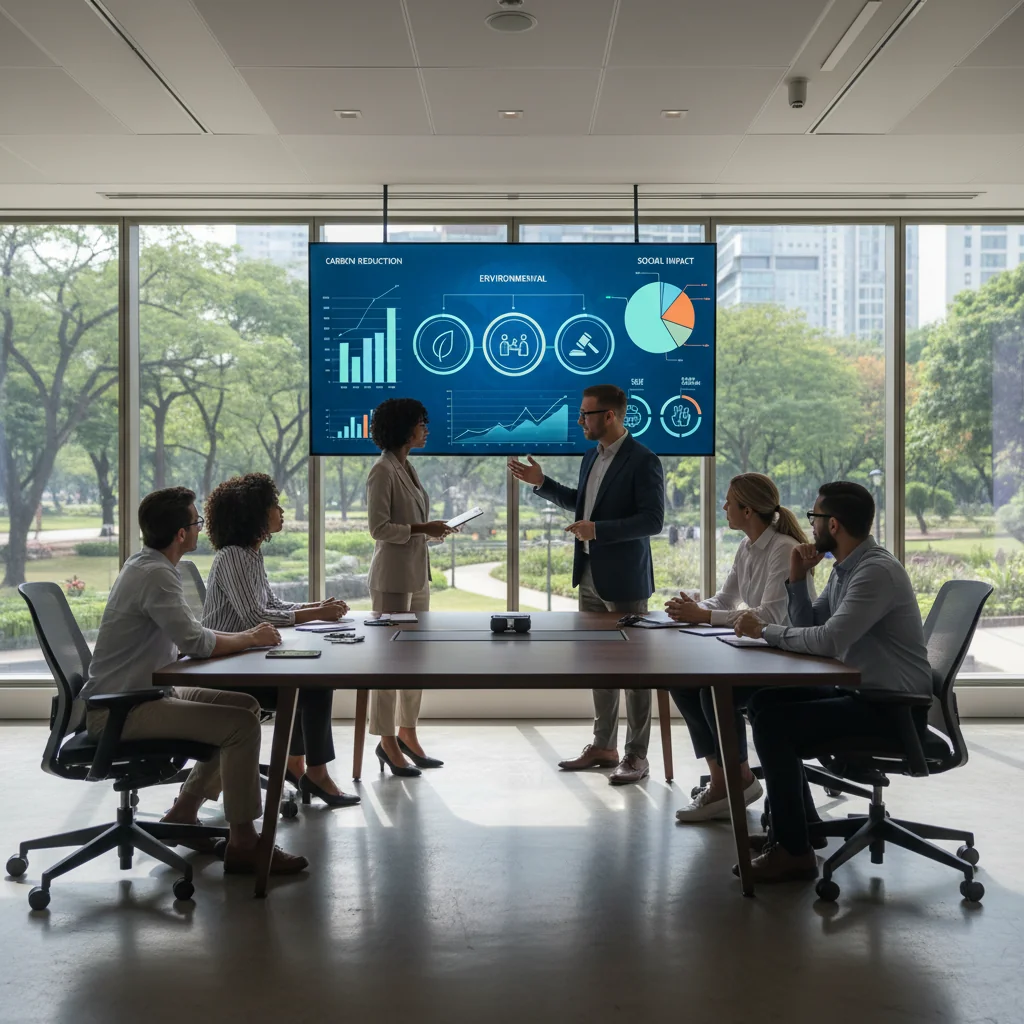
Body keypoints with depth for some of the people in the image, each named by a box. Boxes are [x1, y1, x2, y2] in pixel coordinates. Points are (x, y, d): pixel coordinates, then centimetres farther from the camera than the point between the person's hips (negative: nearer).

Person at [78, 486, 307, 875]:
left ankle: (184, 812, 18)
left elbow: (189, 633, 15)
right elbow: (195, 642, -27)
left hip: (144, 692, 10)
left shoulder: (147, 566, 12)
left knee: (246, 705, 12)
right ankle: (243, 844, -11)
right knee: (240, 725, -20)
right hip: (120, 709, -10)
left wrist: (247, 637, -1)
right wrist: (249, 638, -9)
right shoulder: (155, 574, -21)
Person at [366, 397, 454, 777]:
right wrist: (421, 529, -19)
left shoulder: (407, 468, 14)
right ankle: (387, 741, 7)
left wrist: (432, 529, 4)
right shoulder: (383, 471, -12)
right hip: (393, 575, -9)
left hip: (418, 574, 9)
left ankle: (407, 733, 22)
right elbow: (379, 528, -16)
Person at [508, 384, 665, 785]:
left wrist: (598, 530, -25)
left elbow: (653, 520, -20)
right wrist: (541, 483, 14)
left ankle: (636, 756, 9)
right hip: (590, 575, 8)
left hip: (624, 578, -8)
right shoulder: (592, 456, 11)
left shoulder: (643, 461, -15)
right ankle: (603, 746, 25)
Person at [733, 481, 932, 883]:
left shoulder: (877, 571, -22)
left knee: (772, 724, -19)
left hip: (891, 706, -10)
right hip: (861, 690, 10)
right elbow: (808, 627, 12)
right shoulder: (844, 568, 9)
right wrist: (798, 579, -2)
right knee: (763, 702, 11)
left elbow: (828, 641, -31)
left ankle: (794, 852, -8)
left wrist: (765, 630, -18)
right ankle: (795, 821, 20)